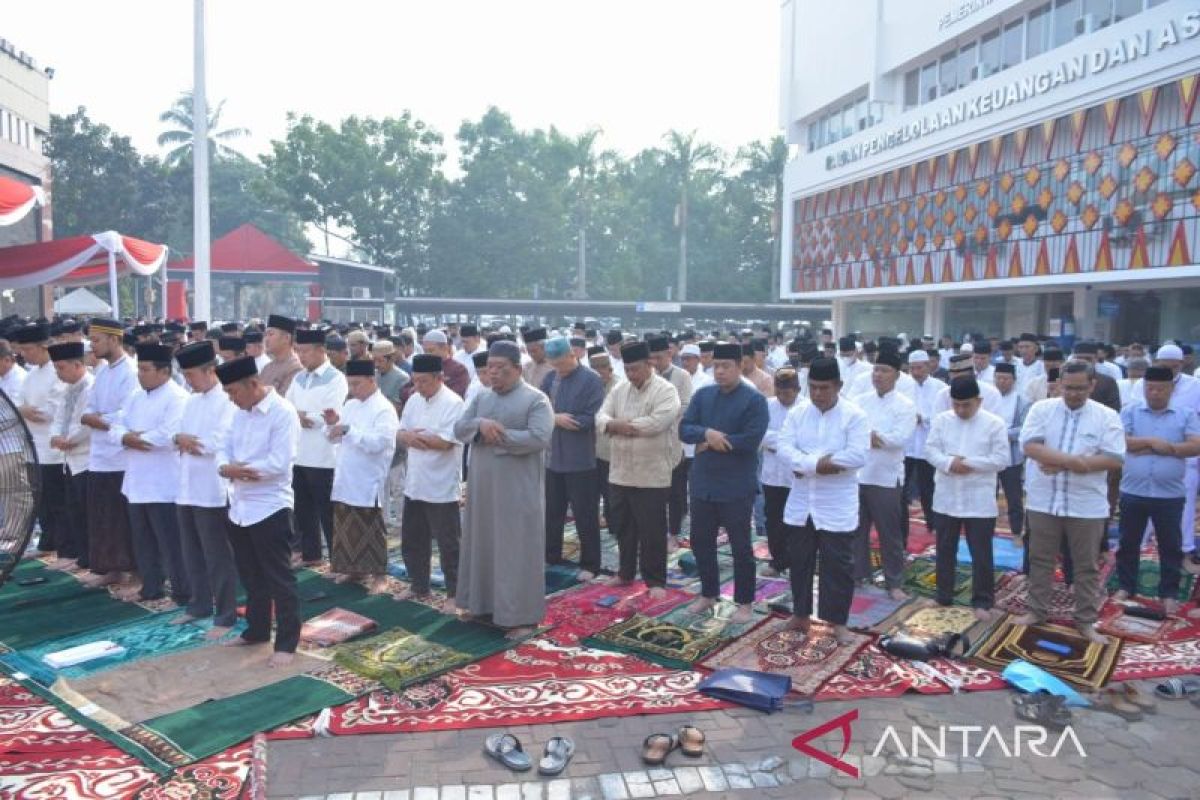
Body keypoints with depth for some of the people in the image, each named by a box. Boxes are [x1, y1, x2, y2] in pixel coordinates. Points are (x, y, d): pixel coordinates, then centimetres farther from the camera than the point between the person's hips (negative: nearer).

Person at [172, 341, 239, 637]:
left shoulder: (227, 402, -12)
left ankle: (226, 616, 10)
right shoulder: (191, 402, 14)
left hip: (212, 491, -8)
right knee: (192, 555, 18)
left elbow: (217, 444, -20)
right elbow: (176, 435, 13)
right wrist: (180, 439, -9)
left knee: (218, 557, 0)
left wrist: (185, 441, -6)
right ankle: (200, 605, 33)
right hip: (187, 489, 8)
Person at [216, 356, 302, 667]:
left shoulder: (283, 413, -16)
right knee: (251, 577, 20)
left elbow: (279, 463, -23)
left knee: (279, 579, 1)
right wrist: (225, 467, -15)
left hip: (270, 508, -8)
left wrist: (237, 470, -15)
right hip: (240, 507, 8)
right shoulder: (240, 412, 10)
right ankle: (257, 631, 35)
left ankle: (287, 643, 10)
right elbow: (226, 448, 8)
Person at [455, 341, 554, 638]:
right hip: (483, 486, 6)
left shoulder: (535, 399, -8)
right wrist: (480, 424, -17)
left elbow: (539, 438, -20)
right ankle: (484, 602, 30)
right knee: (483, 545, 15)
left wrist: (497, 436, -16)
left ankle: (523, 616, 8)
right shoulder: (482, 397, 11)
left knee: (518, 551, -1)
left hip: (518, 489, -6)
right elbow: (458, 429, 4)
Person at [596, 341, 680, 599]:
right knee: (622, 526, 17)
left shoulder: (665, 390, -10)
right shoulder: (619, 389, 10)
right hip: (620, 472, 6)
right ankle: (625, 572, 33)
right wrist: (617, 425, -21)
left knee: (652, 531, 2)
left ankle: (655, 580, 15)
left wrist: (620, 425, -13)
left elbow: (657, 423, -23)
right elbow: (601, 417, 2)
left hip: (651, 474, -6)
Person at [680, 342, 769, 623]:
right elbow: (684, 429, -1)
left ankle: (745, 602, 20)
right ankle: (708, 594, 33)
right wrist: (707, 433, -22)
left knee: (740, 546, 6)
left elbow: (750, 441, -19)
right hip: (703, 483, 5)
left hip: (737, 487, -5)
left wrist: (711, 444, -13)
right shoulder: (702, 395, 7)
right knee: (701, 541, 15)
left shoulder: (754, 400, -9)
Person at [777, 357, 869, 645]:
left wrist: (805, 464, -17)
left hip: (837, 506, -4)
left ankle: (838, 621, 18)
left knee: (838, 565, 4)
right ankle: (800, 614, 28)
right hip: (801, 504, 4)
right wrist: (817, 464, -24)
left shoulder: (855, 416, -9)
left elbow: (858, 456, -20)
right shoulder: (797, 413, 2)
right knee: (799, 561, 14)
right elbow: (784, 448, -9)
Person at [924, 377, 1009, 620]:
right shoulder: (941, 420, 2)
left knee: (981, 554, 4)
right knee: (945, 550, 13)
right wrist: (949, 463, -20)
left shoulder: (995, 424, -6)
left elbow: (1002, 459, -10)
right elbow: (930, 449, -1)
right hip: (947, 498, 3)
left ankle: (982, 602, 17)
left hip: (980, 502, -3)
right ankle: (943, 596, 26)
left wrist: (969, 463, -19)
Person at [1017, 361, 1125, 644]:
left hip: (1087, 505, -1)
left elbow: (1114, 460, -11)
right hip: (1043, 501, 1)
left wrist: (1060, 464, -18)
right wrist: (1074, 461, -24)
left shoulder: (1107, 416, -3)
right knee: (1040, 559, 13)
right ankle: (1037, 610, 27)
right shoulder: (1042, 408, -2)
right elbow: (1030, 446, -13)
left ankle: (1086, 621, 23)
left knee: (1086, 565, 10)